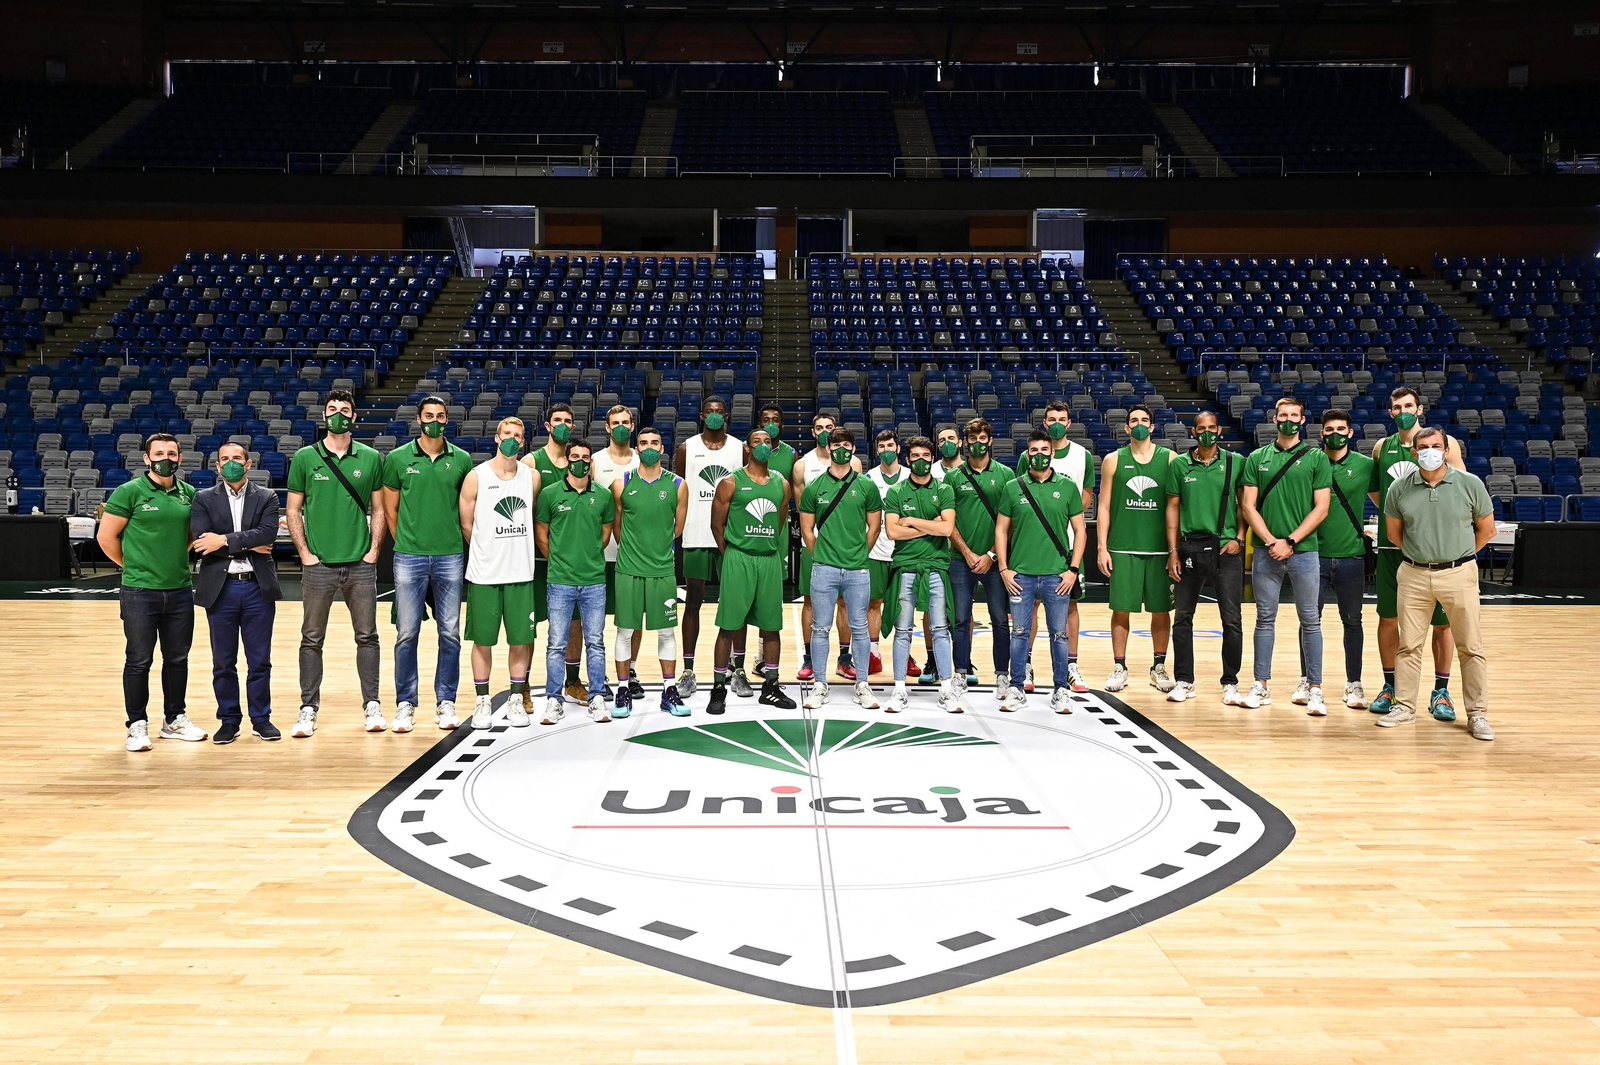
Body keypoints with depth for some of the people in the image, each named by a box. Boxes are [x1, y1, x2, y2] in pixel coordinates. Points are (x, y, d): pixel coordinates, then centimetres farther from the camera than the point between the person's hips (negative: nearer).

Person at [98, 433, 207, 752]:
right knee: (139, 661, 3)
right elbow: (105, 536, -4)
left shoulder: (189, 494, 7)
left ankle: (174, 720, 25)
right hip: (140, 591, -4)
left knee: (177, 658, 12)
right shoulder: (130, 492, -6)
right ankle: (137, 725, 13)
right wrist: (133, 566, 1)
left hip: (180, 590, 4)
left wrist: (179, 558, 10)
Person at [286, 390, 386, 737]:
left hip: (361, 565, 1)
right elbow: (294, 510, 5)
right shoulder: (305, 458, 3)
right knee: (312, 639, 5)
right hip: (318, 564, 0)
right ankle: (308, 709, 13)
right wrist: (305, 553, -3)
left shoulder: (371, 458, 6)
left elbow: (378, 509, 10)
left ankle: (372, 706, 14)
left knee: (367, 636, 6)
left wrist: (373, 550, 0)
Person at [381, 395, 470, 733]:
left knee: (450, 633, 4)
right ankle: (405, 704, 11)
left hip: (450, 557, 1)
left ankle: (446, 703, 15)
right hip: (409, 557, -1)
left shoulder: (462, 460, 5)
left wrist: (454, 542, 8)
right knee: (407, 633, 1)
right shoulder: (398, 458, 4)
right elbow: (390, 508, 10)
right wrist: (406, 542, 8)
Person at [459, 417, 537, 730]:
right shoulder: (476, 477, -3)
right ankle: (482, 701, 16)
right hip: (484, 574, -2)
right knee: (483, 640, 4)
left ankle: (516, 700, 17)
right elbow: (467, 525, 2)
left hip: (521, 572, 2)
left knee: (521, 639, 5)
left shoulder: (532, 476, 5)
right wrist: (489, 551, 8)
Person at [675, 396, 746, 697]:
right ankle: (688, 672, 11)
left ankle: (739, 671, 10)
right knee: (693, 602, 4)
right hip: (695, 536, 0)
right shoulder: (686, 448, 4)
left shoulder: (740, 448, 5)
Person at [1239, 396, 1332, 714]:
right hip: (1266, 552, 2)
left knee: (1310, 620, 2)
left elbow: (1321, 508, -2)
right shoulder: (1257, 458, 8)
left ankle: (1314, 688, 7)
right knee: (1265, 618, 7)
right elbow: (1248, 506, 4)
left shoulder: (1316, 458, 3)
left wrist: (1290, 541, -11)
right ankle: (1261, 685, 14)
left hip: (1304, 550, -2)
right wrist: (1271, 541, -8)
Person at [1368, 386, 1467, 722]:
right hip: (1391, 544, 3)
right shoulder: (1382, 447, 8)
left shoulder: (1444, 443, -2)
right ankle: (1390, 686, 19)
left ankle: (1440, 691, 14)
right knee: (1388, 617, 7)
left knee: (1442, 621, 2)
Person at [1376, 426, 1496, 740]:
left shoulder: (1470, 484, -4)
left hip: (1458, 575, -1)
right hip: (1413, 575, 2)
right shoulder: (1400, 488, 0)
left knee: (1471, 647, 2)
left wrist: (1459, 555, 12)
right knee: (1409, 645, 8)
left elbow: (1486, 529, 7)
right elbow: (1394, 532, 13)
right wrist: (1420, 553, 13)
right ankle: (1404, 706, 19)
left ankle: (1478, 714, 11)